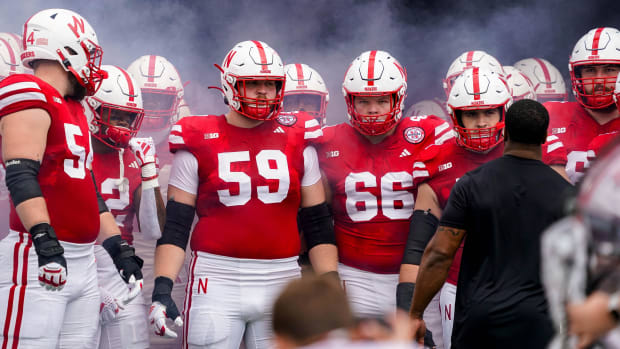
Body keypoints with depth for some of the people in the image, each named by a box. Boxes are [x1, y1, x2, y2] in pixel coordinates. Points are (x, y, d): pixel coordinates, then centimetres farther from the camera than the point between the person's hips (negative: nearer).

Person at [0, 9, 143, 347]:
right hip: (38, 258, -9)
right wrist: (44, 238, -30)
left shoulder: (73, 110, 20)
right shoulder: (30, 97, -10)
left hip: (83, 261, 10)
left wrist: (118, 246, 22)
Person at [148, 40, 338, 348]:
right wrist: (162, 290, -9)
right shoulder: (198, 143, 3)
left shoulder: (297, 143, 9)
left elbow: (318, 225, 11)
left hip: (280, 284, 3)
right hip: (217, 281, -2)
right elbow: (175, 226, 1)